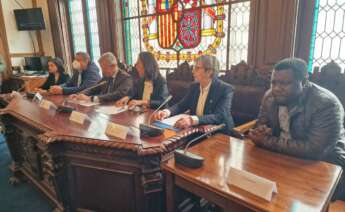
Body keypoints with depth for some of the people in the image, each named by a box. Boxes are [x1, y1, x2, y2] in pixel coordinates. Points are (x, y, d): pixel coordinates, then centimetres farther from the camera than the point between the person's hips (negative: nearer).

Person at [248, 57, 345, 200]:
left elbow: (315, 150, -32)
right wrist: (263, 130, -19)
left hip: (322, 162, -4)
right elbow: (262, 124, 7)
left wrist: (267, 142, -30)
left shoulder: (326, 104, -25)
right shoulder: (270, 96, -7)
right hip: (282, 154, 5)